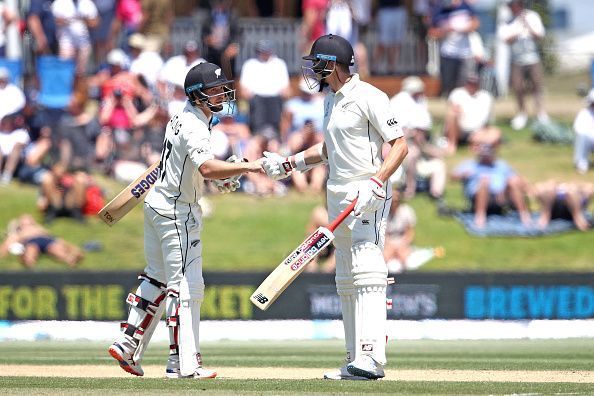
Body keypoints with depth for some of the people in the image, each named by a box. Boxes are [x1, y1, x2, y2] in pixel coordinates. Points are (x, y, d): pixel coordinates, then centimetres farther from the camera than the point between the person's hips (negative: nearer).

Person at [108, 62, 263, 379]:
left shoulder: (181, 119, 10)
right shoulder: (195, 127, -21)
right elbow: (207, 167, -38)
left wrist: (220, 177, 8)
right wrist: (246, 167, -41)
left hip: (156, 204, 10)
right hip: (177, 212, -10)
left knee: (158, 278, 19)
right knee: (186, 285, -9)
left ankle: (128, 345, 20)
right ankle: (183, 363, -10)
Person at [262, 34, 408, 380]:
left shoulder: (369, 97, -12)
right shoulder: (332, 100, 16)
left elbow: (400, 146, -15)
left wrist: (376, 182, -27)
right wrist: (290, 164, 19)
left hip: (369, 197, -10)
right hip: (338, 195, 10)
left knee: (367, 272, -18)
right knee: (346, 281, 9)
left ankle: (372, 358, -26)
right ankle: (356, 361, 11)